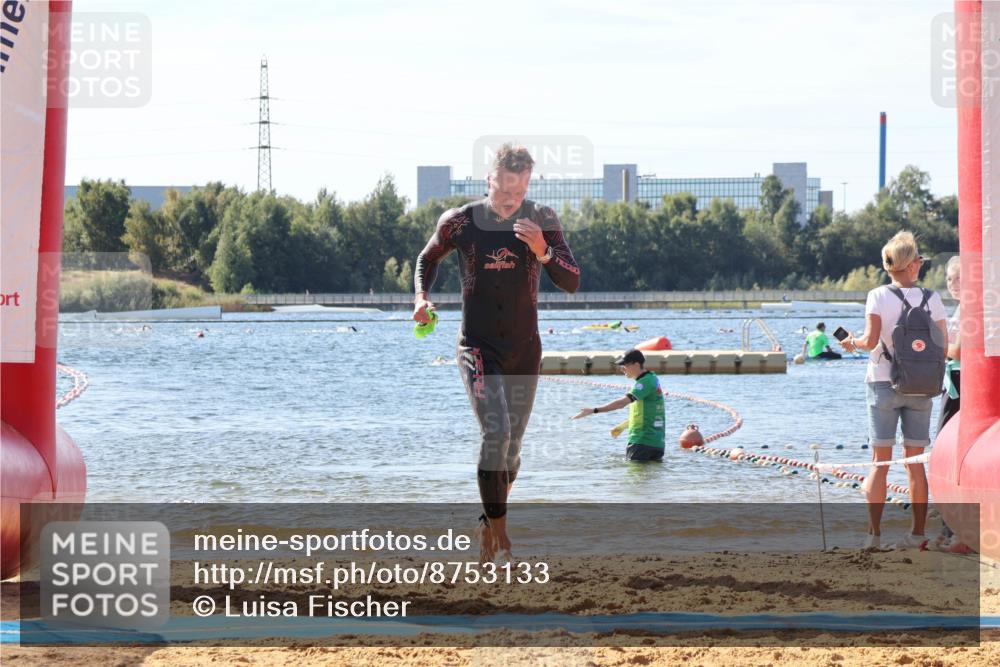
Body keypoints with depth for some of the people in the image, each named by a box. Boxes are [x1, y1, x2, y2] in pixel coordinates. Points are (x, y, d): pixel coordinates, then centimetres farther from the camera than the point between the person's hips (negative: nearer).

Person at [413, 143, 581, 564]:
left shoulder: (541, 222, -3)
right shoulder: (460, 222, -6)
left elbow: (572, 283, -9)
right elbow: (427, 259, 15)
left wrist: (543, 252, -27)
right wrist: (421, 299, -3)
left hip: (525, 350, 3)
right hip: (478, 347, -3)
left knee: (512, 446, 10)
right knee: (495, 432, -22)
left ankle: (487, 528, 30)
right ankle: (500, 536, -18)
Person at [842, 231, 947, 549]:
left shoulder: (878, 296, -7)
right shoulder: (931, 298, 0)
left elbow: (871, 339, -17)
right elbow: (944, 344, 1)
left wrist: (853, 342, 4)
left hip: (883, 383, -2)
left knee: (880, 460, 2)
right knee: (915, 461, 7)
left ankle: (874, 532, -2)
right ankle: (917, 532, 6)